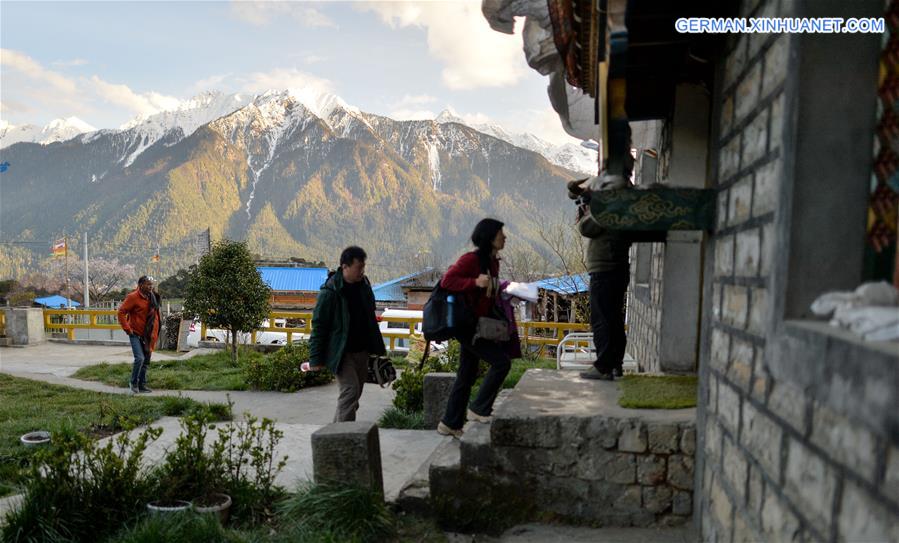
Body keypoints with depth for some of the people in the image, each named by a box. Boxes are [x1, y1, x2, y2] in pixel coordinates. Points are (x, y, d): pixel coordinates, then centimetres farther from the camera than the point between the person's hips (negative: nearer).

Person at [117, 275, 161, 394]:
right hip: (136, 334, -7)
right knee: (140, 358, -17)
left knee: (146, 361, 11)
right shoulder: (133, 297, -14)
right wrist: (127, 329, -14)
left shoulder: (152, 297, 6)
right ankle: (133, 383, 4)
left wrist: (154, 333, 12)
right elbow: (121, 312, -14)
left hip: (147, 335, 7)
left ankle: (142, 385, 22)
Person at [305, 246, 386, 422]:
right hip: (340, 353, -7)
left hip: (361, 351, 7)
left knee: (355, 393, 12)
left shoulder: (364, 285, 5)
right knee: (350, 390, -16)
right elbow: (319, 326, -14)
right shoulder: (329, 292, -16)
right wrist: (315, 359, -14)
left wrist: (378, 347, 18)